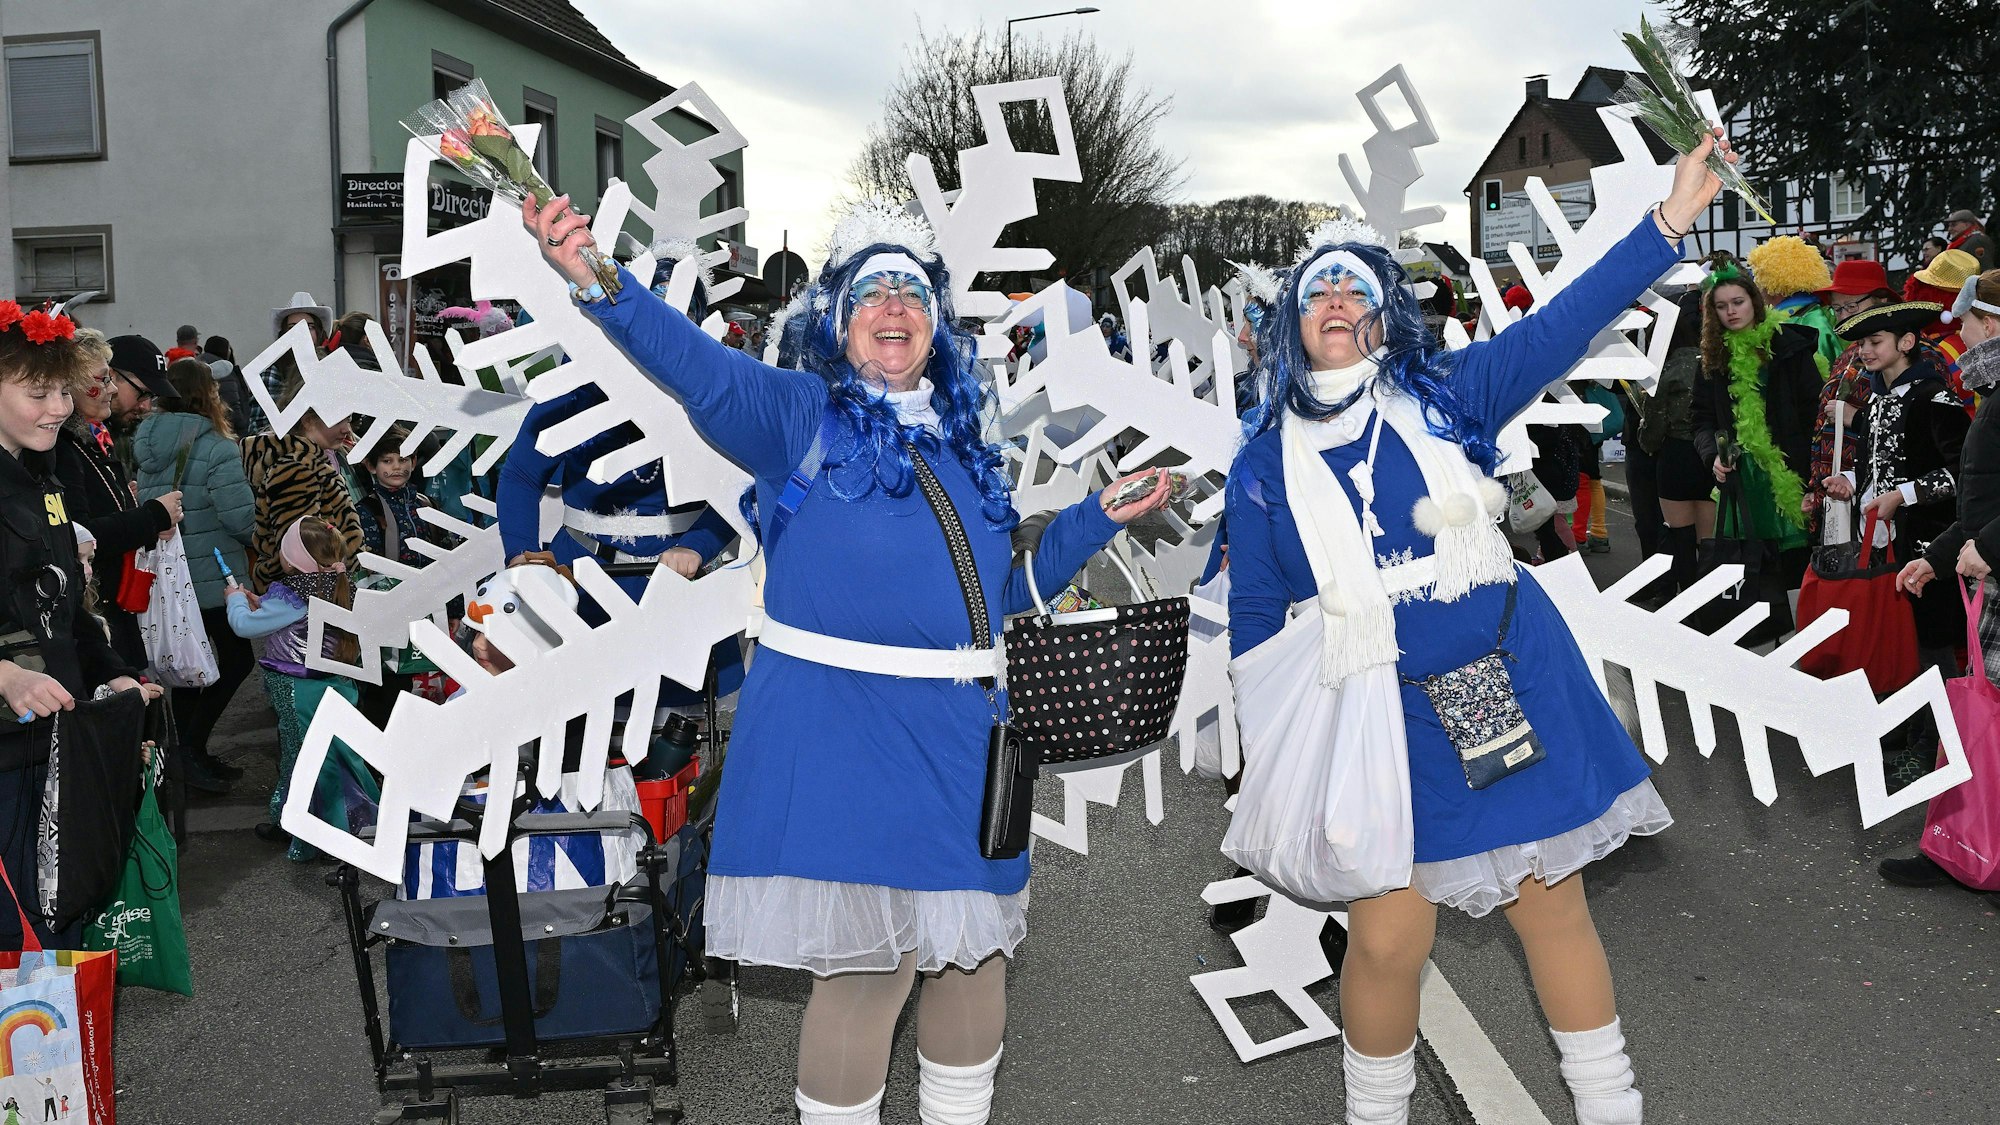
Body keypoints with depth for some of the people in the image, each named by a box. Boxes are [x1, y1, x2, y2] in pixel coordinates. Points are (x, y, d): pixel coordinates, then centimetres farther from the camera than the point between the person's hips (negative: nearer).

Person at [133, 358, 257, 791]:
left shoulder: (145, 443, 3)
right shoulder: (216, 448, -19)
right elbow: (240, 518, -21)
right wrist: (252, 531, -1)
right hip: (212, 576, -7)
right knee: (238, 657, 7)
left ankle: (187, 751, 25)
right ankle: (193, 743, -1)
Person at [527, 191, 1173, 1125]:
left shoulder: (962, 444, 14)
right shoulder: (801, 415, -2)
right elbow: (699, 366, -22)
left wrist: (1097, 520, 15)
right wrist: (598, 283, -38)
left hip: (960, 732, 6)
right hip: (839, 728, -6)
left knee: (974, 950, 15)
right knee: (871, 960, -4)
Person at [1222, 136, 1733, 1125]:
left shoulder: (1443, 397, 3)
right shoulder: (1263, 468, 3)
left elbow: (1562, 325, -6)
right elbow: (1255, 622, 8)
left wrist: (1672, 218, -15)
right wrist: (1262, 757, 10)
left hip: (1516, 691, 1)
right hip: (1382, 719, 0)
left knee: (1552, 907, 11)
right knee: (1386, 939, 1)